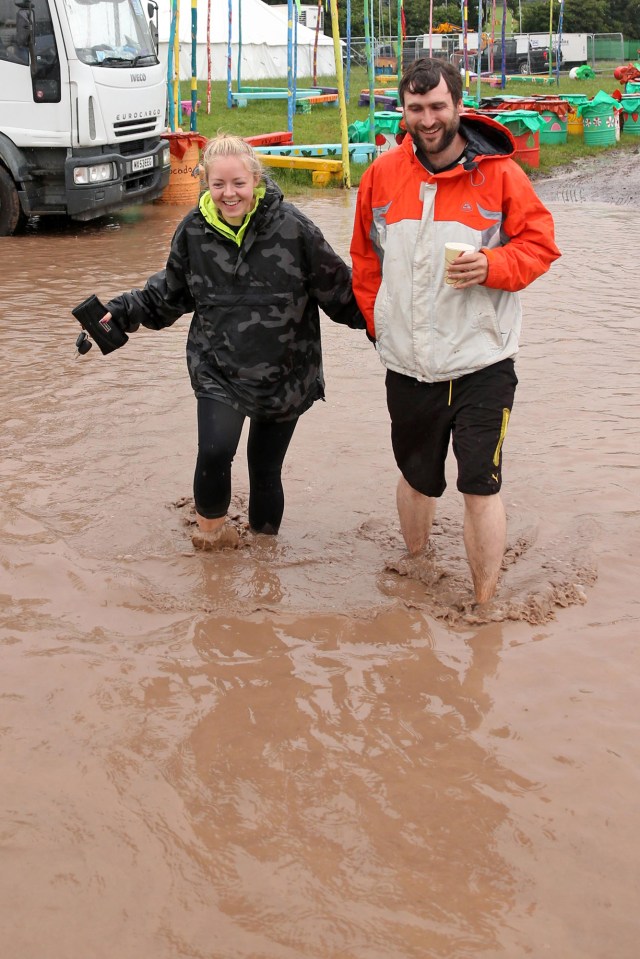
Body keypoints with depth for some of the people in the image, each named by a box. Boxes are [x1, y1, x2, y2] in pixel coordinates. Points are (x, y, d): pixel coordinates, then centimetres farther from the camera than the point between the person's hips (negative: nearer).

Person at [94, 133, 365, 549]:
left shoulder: (292, 226, -13)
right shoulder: (195, 230, -3)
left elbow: (339, 289, -3)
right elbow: (169, 293, 13)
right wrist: (122, 311, 5)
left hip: (285, 374, -1)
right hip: (218, 370, 1)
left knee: (266, 466, 8)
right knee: (215, 451, -21)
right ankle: (212, 523, 10)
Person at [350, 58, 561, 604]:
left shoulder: (498, 173, -6)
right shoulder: (382, 175, 4)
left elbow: (540, 243, -2)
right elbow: (365, 257, 16)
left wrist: (493, 266, -19)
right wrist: (376, 320, 7)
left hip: (481, 364, -3)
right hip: (408, 365, 3)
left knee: (480, 488, -4)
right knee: (417, 478, 19)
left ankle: (484, 606, 12)